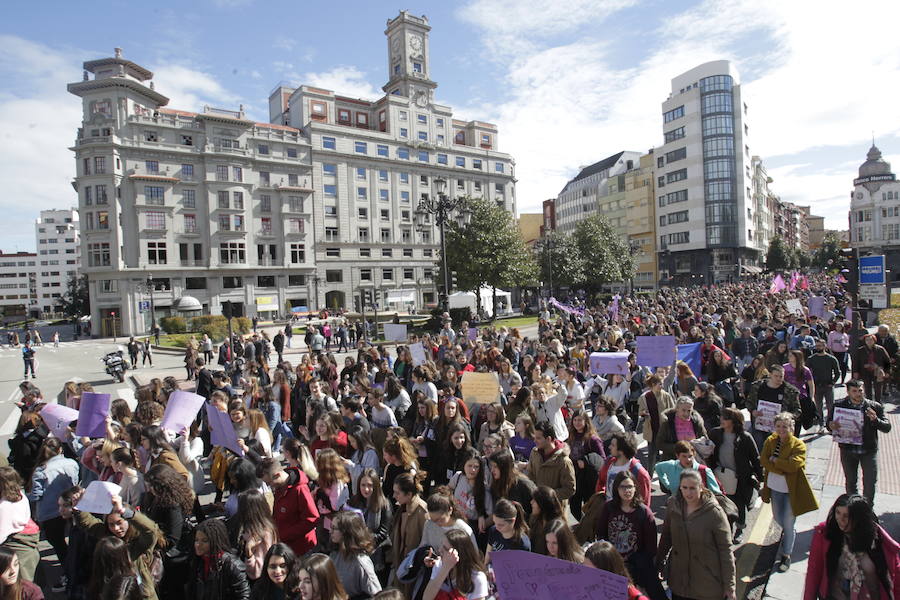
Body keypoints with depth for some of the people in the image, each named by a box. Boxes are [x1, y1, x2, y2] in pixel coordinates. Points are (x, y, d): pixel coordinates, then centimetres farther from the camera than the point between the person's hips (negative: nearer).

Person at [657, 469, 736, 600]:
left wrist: (729, 586, -8)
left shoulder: (714, 512, -17)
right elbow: (666, 537, 5)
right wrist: (659, 563, 9)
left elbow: (725, 550, -11)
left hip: (708, 583, -3)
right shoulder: (673, 505, -6)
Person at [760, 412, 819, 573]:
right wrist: (782, 468, -22)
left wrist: (774, 460, -17)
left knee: (788, 523, 3)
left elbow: (793, 465, -28)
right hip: (775, 488, 5)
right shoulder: (770, 441, -2)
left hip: (791, 490, -5)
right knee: (778, 519, 21)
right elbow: (763, 460, -12)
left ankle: (786, 555, 20)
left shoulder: (799, 445, -14)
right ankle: (790, 535, 52)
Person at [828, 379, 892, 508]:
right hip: (848, 450, 1)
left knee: (870, 482, 1)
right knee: (850, 482, 15)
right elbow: (829, 423, 1)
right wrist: (831, 425, -23)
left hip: (869, 450, -1)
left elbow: (887, 427, -7)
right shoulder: (839, 406, -5)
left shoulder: (875, 407, -7)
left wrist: (875, 420, -27)